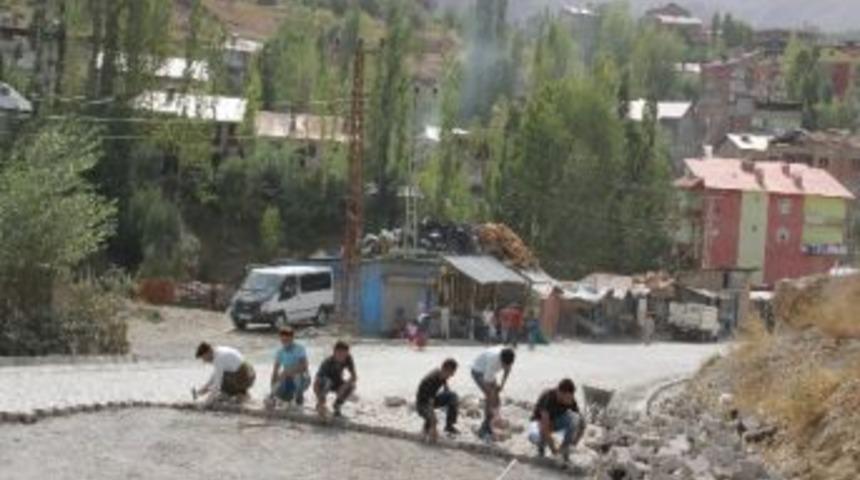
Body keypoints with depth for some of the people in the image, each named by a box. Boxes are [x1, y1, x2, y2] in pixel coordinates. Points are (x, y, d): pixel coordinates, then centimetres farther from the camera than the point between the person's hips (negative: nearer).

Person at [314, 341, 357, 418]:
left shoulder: (348, 359, -23)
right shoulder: (328, 363, -36)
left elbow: (354, 377, -18)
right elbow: (316, 384, -41)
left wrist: (345, 386, -38)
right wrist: (320, 403, -51)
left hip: (337, 383, 4)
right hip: (323, 384, -4)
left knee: (352, 386, -26)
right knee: (327, 381, -39)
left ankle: (337, 406, 0)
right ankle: (319, 405, -12)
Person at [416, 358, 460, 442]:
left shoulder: (441, 375, -11)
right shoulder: (432, 380, -34)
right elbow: (430, 405, -37)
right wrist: (433, 428, -40)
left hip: (432, 398, 8)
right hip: (422, 404, -8)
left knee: (453, 396, -16)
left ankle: (449, 426, -3)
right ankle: (427, 429, -3)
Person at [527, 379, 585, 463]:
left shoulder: (570, 401, -21)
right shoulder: (548, 397, -34)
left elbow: (582, 424, -14)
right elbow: (544, 426, -39)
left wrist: (573, 443, -24)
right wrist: (553, 448, -37)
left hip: (557, 421, 4)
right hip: (540, 421, -4)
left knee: (575, 418, -28)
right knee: (534, 436, -39)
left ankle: (565, 448, -7)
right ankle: (542, 444, -1)